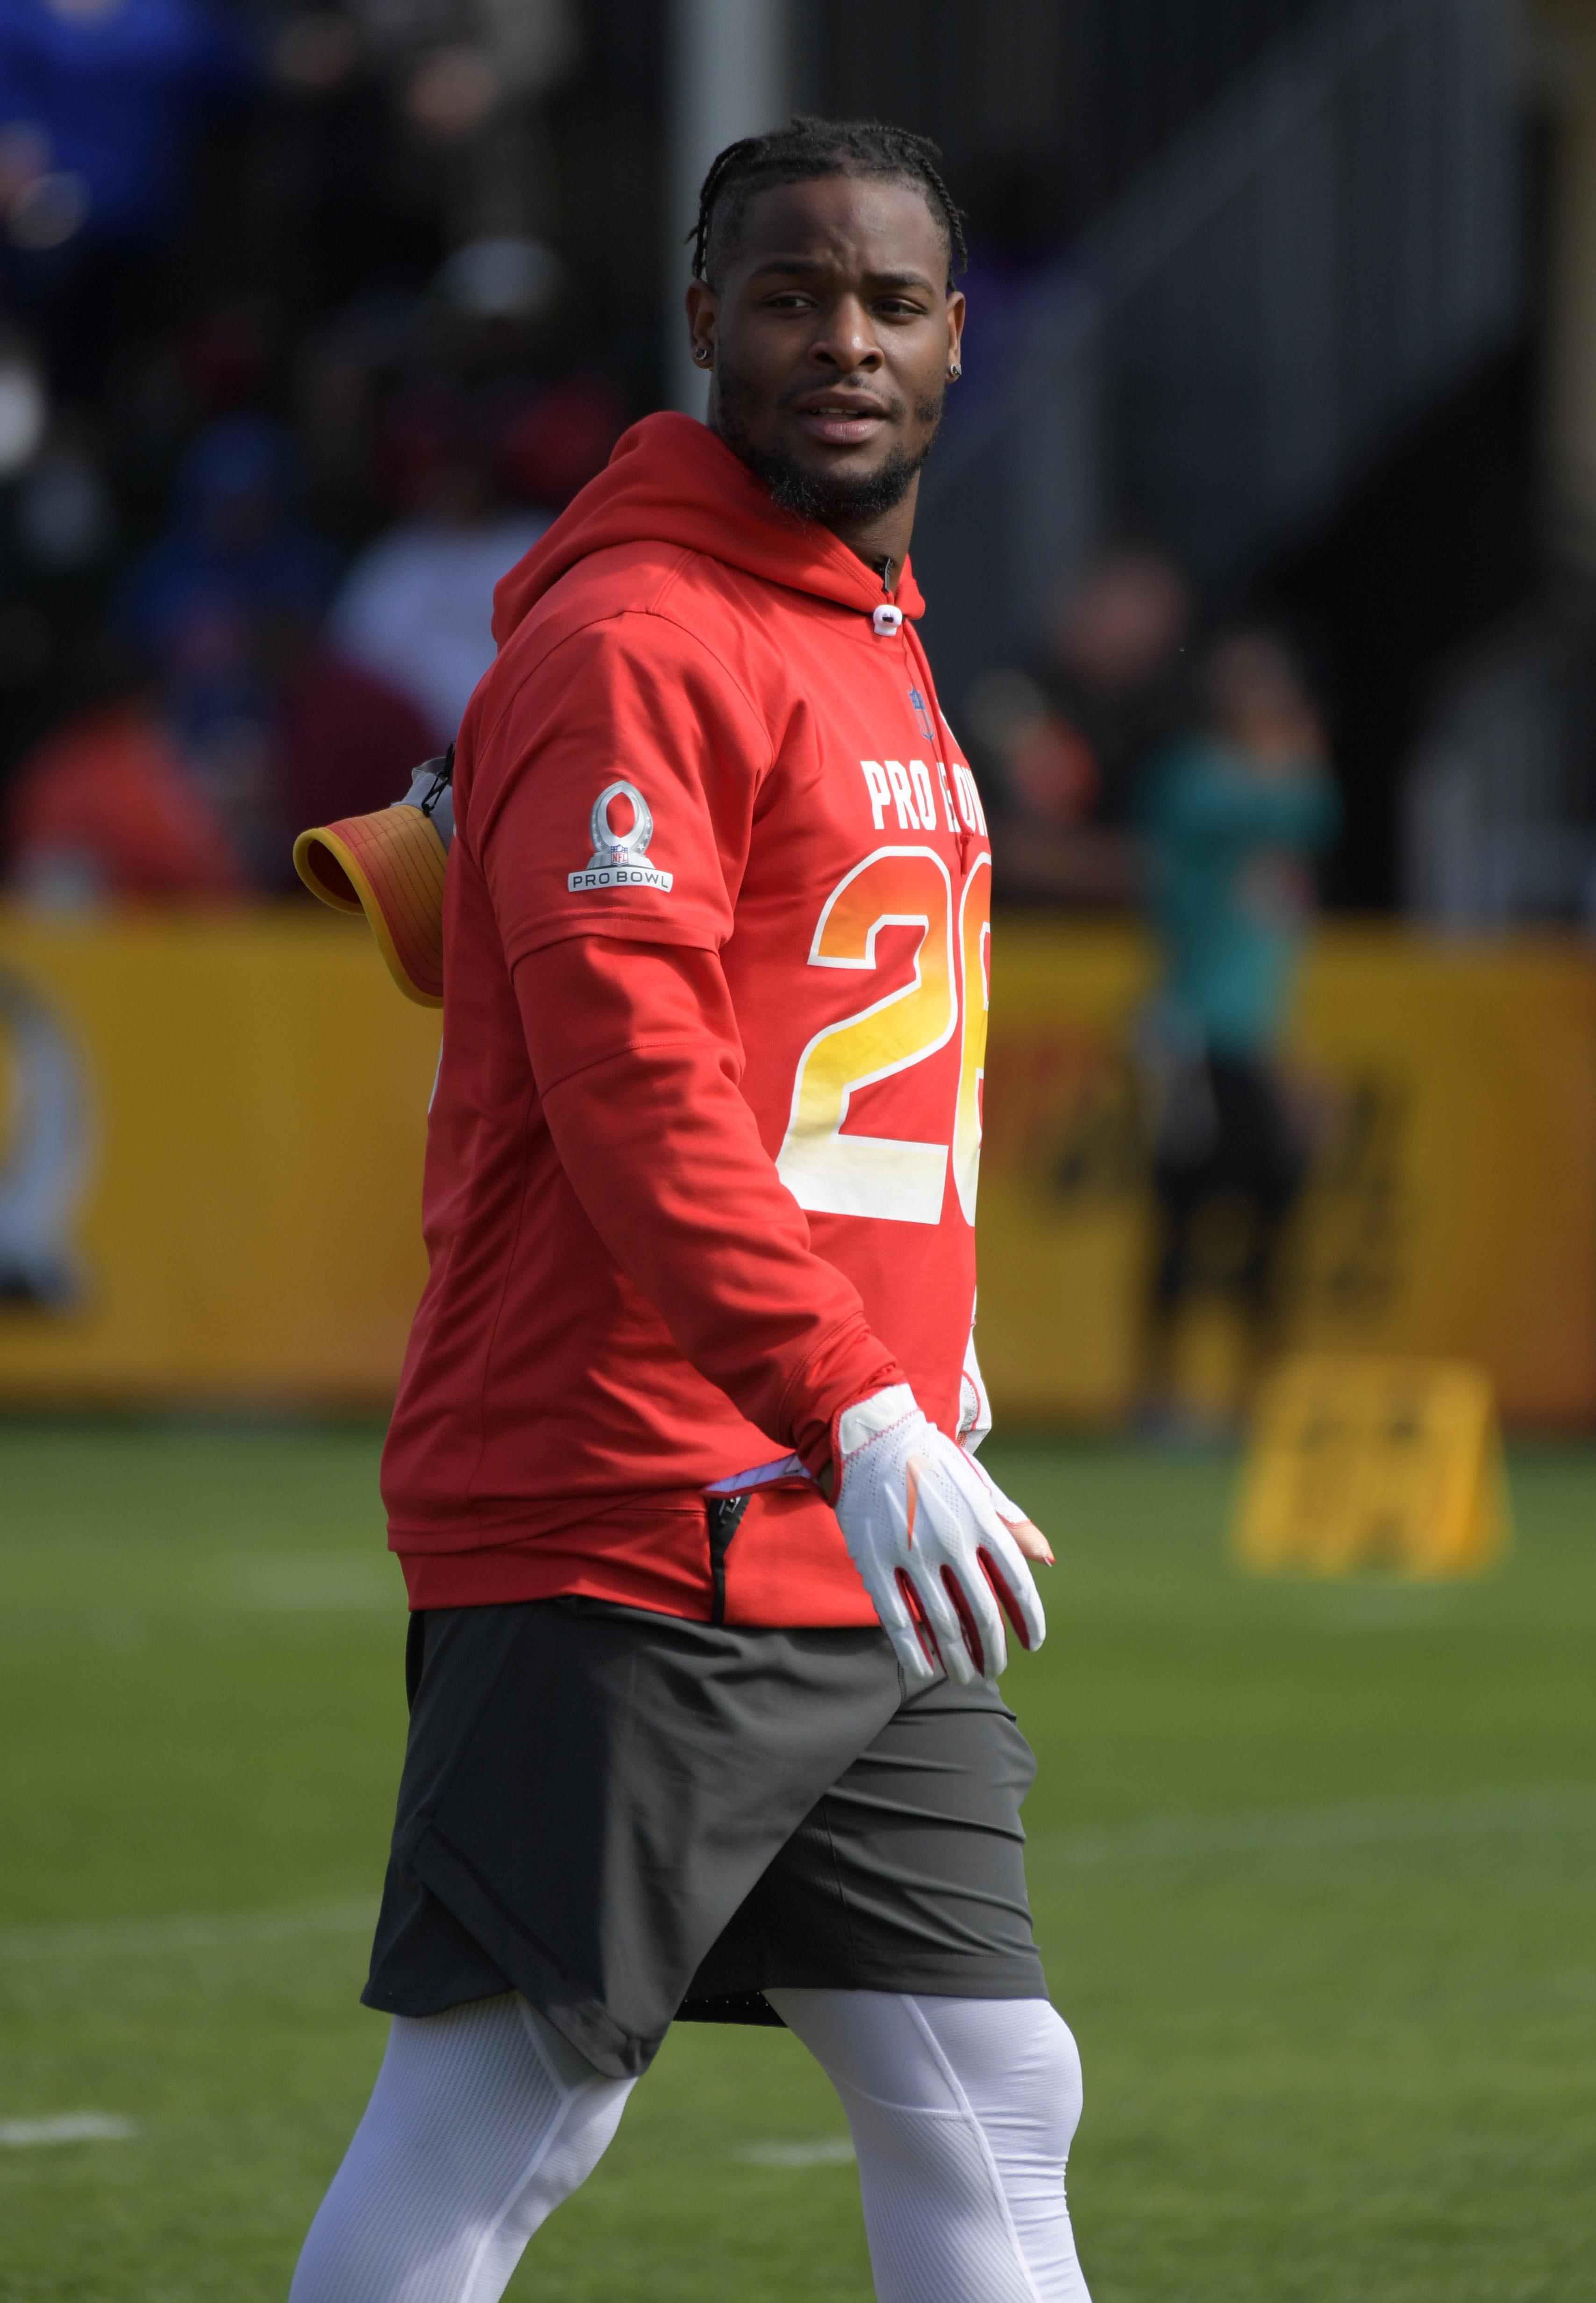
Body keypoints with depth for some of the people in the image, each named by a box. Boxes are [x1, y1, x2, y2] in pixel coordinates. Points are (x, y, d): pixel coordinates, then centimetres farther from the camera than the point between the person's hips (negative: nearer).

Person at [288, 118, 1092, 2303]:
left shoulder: (879, 644, 20)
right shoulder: (630, 641, -10)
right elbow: (630, 1072, -21)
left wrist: (921, 1341, 15)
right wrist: (861, 1408, -30)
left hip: (860, 1552, 9)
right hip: (629, 1552, -9)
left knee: (989, 2113, 8)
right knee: (495, 2120, -9)